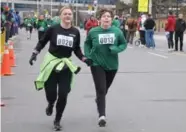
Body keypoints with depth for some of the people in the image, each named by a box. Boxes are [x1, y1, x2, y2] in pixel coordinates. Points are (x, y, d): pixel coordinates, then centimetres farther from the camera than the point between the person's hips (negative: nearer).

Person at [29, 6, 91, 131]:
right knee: (51, 92, 0)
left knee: (63, 95, 0)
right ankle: (50, 104, 41)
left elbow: (77, 49, 10)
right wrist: (35, 53, -7)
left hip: (66, 65, 2)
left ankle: (57, 121, 21)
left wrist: (84, 59, -3)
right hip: (51, 62, -2)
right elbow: (42, 42, 3)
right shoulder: (53, 29, -9)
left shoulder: (75, 32, -2)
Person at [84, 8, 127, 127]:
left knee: (105, 88, 23)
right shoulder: (93, 32, -10)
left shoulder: (117, 31, -10)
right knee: (101, 90, -13)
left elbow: (124, 44, 2)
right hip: (97, 64, -3)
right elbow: (87, 44, 7)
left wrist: (117, 49, -18)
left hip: (112, 65, 3)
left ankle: (99, 99, 55)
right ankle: (102, 116, -13)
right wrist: (88, 56, -7)